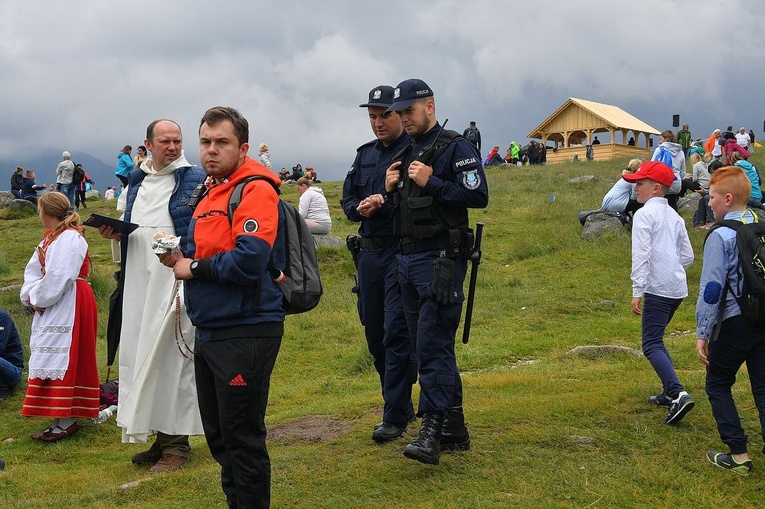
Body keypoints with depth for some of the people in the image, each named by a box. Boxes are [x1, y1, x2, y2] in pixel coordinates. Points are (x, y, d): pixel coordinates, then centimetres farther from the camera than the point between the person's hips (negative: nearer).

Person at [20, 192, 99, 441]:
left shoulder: (70, 239, -14)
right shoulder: (50, 239, 15)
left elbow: (58, 278, -21)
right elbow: (33, 271, 13)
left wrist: (37, 298, -10)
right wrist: (31, 296, -4)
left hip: (68, 308, -9)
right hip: (49, 309, 9)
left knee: (62, 359, -8)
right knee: (50, 357, 10)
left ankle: (66, 421, -4)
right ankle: (62, 419, 15)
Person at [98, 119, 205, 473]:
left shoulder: (195, 180, -2)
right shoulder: (136, 180, 16)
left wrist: (178, 248, -22)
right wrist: (115, 233, 5)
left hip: (176, 281, -6)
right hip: (139, 281, 6)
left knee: (172, 355, -4)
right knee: (142, 354, 7)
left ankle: (176, 443, 6)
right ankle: (161, 438, 18)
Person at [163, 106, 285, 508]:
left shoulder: (256, 190, -14)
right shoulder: (209, 192, 16)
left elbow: (249, 259, -26)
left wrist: (194, 268, -13)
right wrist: (179, 258, 3)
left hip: (245, 332, -10)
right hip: (209, 330, 10)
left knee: (242, 438, -1)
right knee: (217, 435, 18)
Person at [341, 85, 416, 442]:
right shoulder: (364, 155, 15)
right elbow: (347, 200, 15)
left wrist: (386, 203, -22)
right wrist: (361, 208, -6)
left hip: (404, 251, -7)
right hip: (370, 252, 7)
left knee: (397, 333, -8)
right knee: (375, 335, 13)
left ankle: (395, 417, -1)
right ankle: (402, 404, 28)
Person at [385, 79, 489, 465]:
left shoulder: (456, 147, -5)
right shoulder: (406, 153, 19)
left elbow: (478, 195, -16)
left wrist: (431, 182, -18)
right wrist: (390, 189, 4)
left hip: (440, 259, -9)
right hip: (407, 259, 9)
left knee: (433, 345, -13)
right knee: (430, 345, 11)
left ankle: (431, 430, -13)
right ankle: (454, 429, 20)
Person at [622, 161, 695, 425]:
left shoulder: (644, 215, -7)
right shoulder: (674, 216, 18)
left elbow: (641, 255, -16)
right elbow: (688, 256, 17)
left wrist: (637, 291, -16)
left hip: (658, 288, -9)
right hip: (678, 287, 9)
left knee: (652, 345, -10)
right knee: (655, 340, 20)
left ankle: (679, 394, -24)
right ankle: (670, 393, 20)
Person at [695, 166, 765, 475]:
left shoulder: (721, 235, -14)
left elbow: (711, 288, -16)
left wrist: (702, 333, -12)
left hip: (733, 322, -6)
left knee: (718, 386, 11)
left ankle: (738, 455, 10)